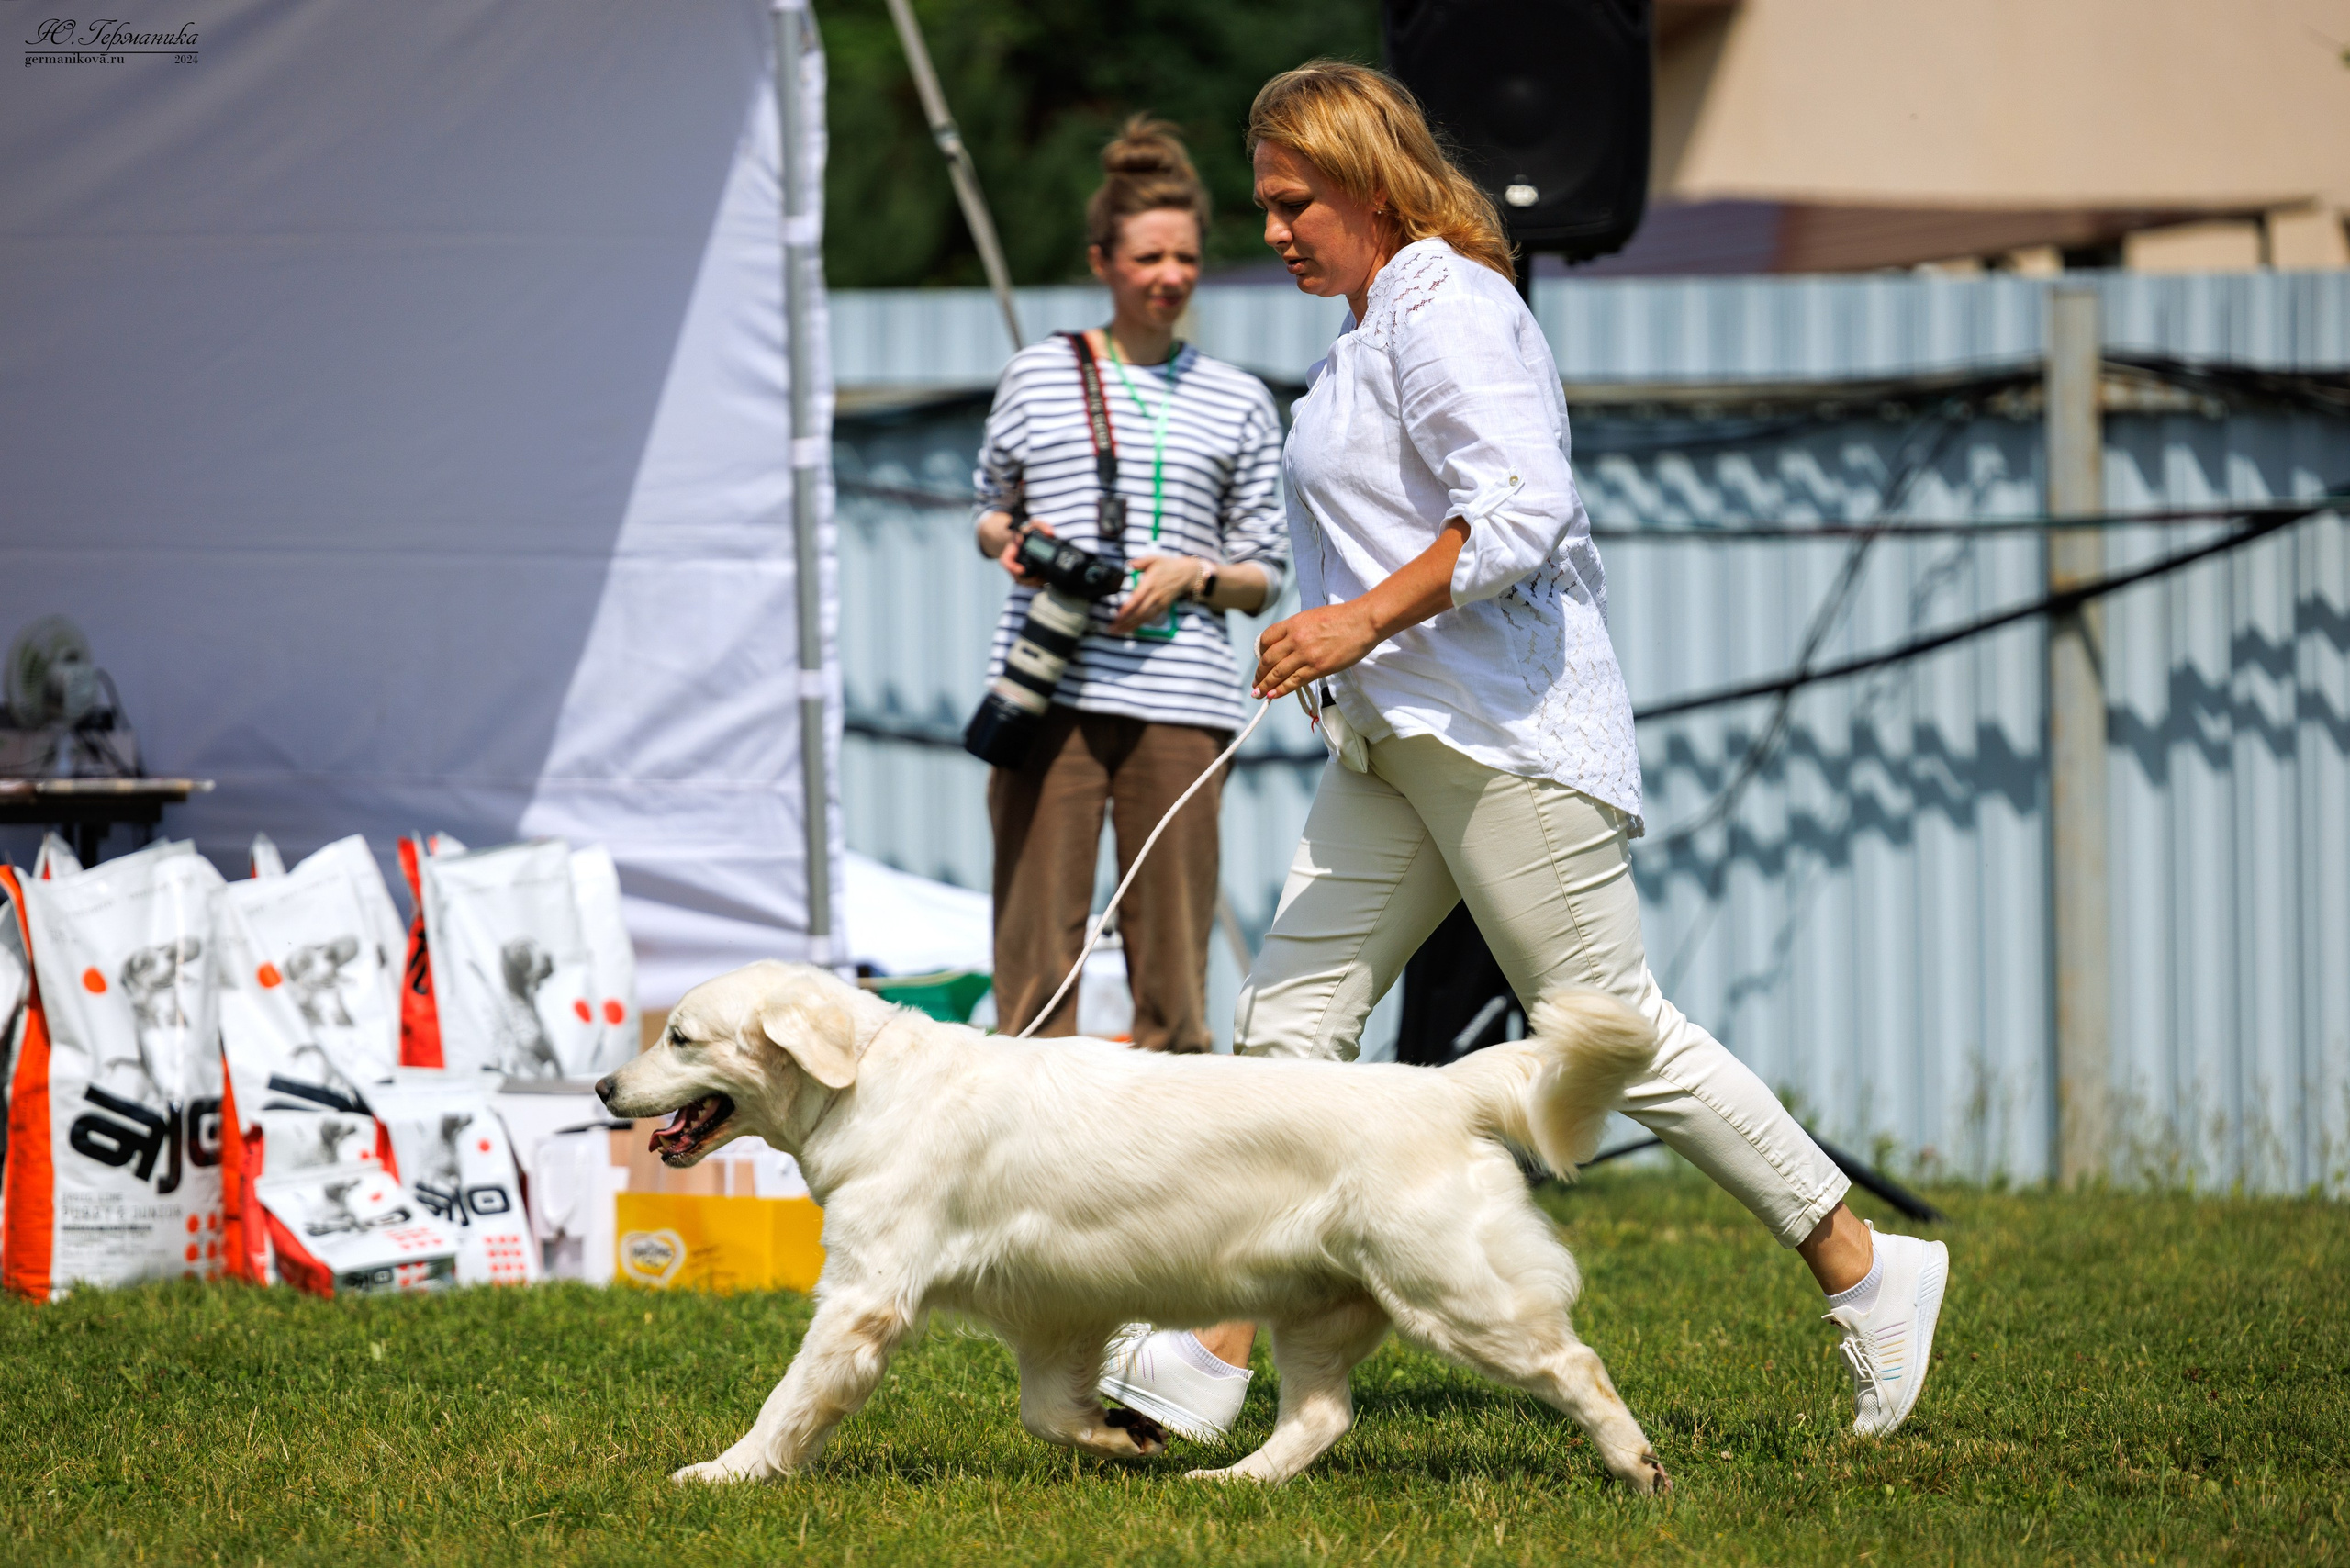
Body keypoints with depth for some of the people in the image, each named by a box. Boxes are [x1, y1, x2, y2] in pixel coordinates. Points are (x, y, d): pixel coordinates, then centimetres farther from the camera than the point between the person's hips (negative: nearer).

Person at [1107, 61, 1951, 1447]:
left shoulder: (1446, 308, -13)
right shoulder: (1377, 321, 18)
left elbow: (1520, 509, -24)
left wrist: (1362, 621, -26)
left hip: (1509, 738, -10)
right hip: (1399, 747, 10)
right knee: (1291, 1023, 1)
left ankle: (1867, 1272, 8)